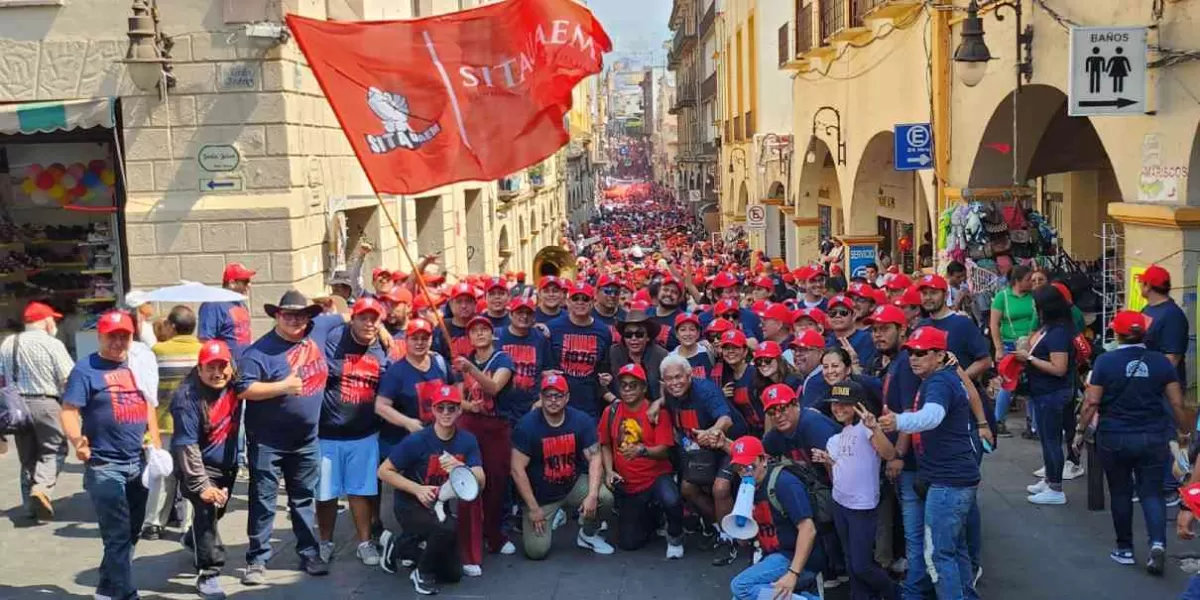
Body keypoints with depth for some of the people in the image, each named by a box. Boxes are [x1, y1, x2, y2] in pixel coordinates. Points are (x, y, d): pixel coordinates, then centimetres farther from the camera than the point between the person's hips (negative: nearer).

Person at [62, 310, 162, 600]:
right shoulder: (86, 369, -9)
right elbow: (69, 411, -15)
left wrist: (156, 444, 11)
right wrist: (78, 441, -33)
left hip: (138, 464, 6)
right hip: (104, 467, -6)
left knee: (130, 534, 16)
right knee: (118, 536, -7)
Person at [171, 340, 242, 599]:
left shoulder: (234, 383, -11)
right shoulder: (187, 398, -28)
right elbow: (187, 446, -28)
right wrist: (201, 485, -31)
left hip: (227, 463, 7)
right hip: (199, 466, -7)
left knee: (218, 510, 22)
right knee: (206, 510, -19)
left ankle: (194, 540, 52)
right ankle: (208, 573, -9)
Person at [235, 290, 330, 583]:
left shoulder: (315, 339, 2)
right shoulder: (260, 350, -15)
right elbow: (243, 389, -24)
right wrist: (284, 387, -25)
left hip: (306, 440, 5)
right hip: (267, 441, -5)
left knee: (304, 499, 15)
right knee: (263, 502, 2)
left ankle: (309, 554, 25)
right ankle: (257, 560, 11)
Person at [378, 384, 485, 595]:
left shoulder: (468, 441, -10)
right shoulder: (417, 440, -22)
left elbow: (481, 483, -17)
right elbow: (384, 471, -16)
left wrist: (462, 468, -38)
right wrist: (417, 489, -27)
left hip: (440, 506, 6)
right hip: (410, 506, -5)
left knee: (453, 574, 11)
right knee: (447, 528, -37)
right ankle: (422, 572, -8)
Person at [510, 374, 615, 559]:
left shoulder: (582, 421, -9)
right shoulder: (527, 425, -16)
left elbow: (595, 459, -11)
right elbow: (518, 469, -15)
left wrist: (592, 495, -26)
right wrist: (533, 508, -16)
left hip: (574, 485, 2)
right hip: (540, 495, -2)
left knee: (605, 498, -26)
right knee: (536, 551, -13)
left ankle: (588, 535, 8)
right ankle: (528, 518, 24)